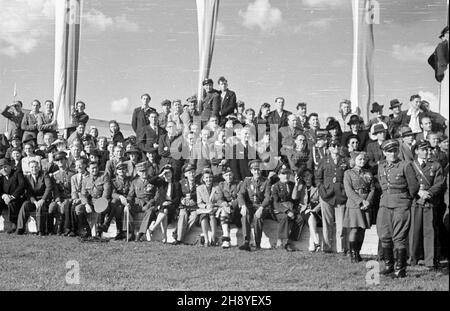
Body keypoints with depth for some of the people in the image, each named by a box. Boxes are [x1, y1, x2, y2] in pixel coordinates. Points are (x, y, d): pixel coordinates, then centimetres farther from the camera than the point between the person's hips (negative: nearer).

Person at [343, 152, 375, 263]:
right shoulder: (348, 173, 2)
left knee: (362, 231, 3)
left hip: (365, 206, 4)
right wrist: (361, 201, -15)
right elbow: (349, 191, -7)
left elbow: (372, 189, 9)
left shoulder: (368, 174, 15)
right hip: (353, 205, -4)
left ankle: (358, 253, 12)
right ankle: (352, 255, -3)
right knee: (354, 230, -9)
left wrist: (368, 201, -8)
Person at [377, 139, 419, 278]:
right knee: (384, 236, 6)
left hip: (401, 205, -5)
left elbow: (414, 186, 1)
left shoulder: (405, 165, -5)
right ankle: (388, 266, 18)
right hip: (385, 204, 5)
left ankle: (400, 269, -1)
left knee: (399, 238, -6)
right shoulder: (381, 166, 10)